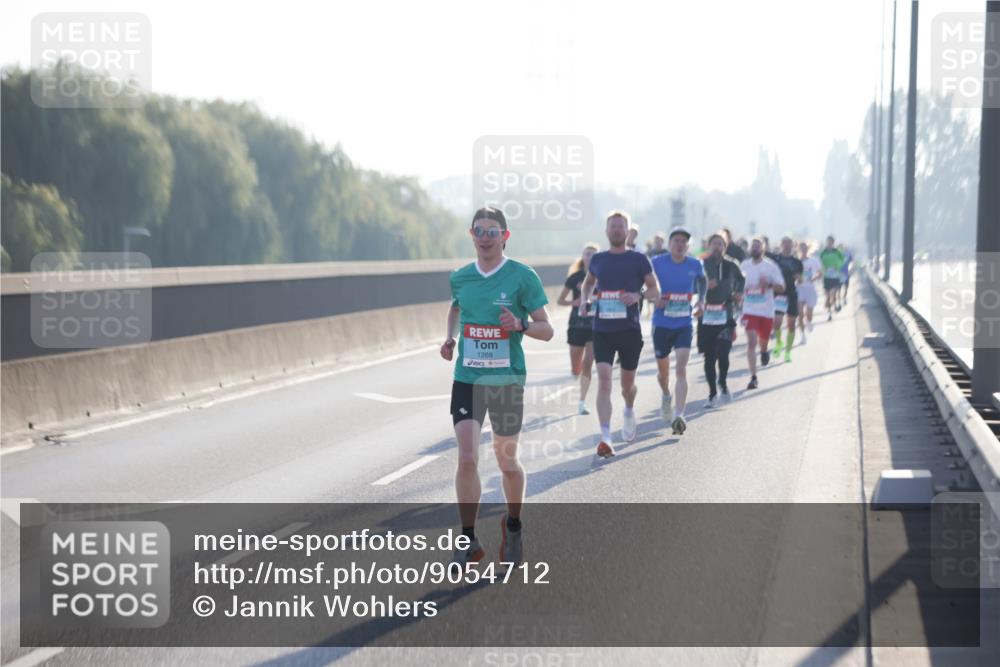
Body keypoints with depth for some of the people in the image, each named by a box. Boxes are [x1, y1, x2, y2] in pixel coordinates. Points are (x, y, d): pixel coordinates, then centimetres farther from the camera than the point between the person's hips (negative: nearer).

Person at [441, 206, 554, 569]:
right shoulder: (460, 277, 4)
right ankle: (468, 542, -1)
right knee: (467, 460, -11)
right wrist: (449, 337, 8)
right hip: (467, 379, 2)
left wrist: (520, 325, -23)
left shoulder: (523, 277, -7)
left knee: (507, 461, 11)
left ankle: (513, 526, 37)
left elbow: (546, 330, -4)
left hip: (507, 380, -2)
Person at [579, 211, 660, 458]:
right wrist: (584, 299, 6)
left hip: (629, 329, -1)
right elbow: (588, 282, 27)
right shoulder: (597, 259, 8)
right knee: (604, 380, -14)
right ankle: (606, 438, -20)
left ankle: (629, 412, 47)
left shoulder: (638, 259, 1)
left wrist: (637, 296, -17)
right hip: (602, 329, 1)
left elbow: (655, 291, 3)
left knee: (627, 383, 12)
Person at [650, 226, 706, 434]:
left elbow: (702, 283, 20)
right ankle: (666, 395, 48)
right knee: (663, 371, 14)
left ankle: (679, 416, -22)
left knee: (681, 369, -16)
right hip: (661, 325, 0)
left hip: (684, 325, 0)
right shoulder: (657, 263, -6)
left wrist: (700, 302, 6)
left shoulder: (695, 265, 0)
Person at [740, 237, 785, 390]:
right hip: (749, 310, 0)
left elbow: (781, 287, -8)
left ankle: (764, 351, 54)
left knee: (763, 340, 15)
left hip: (767, 310, 0)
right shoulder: (744, 266, 3)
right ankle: (753, 377, -13)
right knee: (751, 342, -12)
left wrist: (769, 284, -24)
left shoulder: (770, 266, -6)